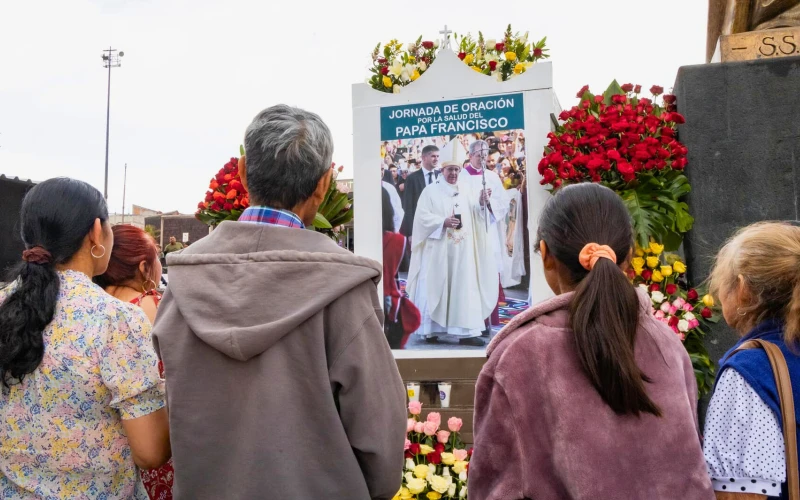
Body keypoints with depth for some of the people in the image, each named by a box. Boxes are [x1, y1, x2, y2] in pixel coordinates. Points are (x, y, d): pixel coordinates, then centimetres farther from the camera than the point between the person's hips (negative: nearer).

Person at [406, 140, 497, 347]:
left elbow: (475, 215, 9)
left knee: (464, 288, 0)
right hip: (438, 250, -3)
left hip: (462, 250, 4)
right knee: (436, 287, 1)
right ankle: (430, 330, 10)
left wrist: (481, 203, -10)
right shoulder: (431, 190, 0)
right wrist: (443, 222, -20)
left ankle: (466, 332, 0)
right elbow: (423, 217, -8)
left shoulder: (466, 190, 12)